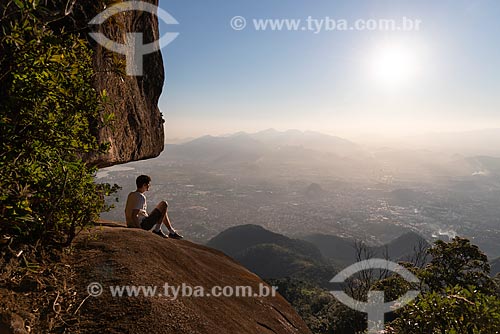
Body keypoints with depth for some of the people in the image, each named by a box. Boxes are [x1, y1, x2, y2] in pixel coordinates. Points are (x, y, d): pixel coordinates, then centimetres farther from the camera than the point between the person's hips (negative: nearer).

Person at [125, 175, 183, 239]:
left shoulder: (131, 194, 7)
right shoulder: (141, 197, -20)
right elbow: (134, 215, -27)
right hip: (142, 225, -10)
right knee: (164, 204, -9)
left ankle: (171, 232, 27)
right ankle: (157, 230, -3)